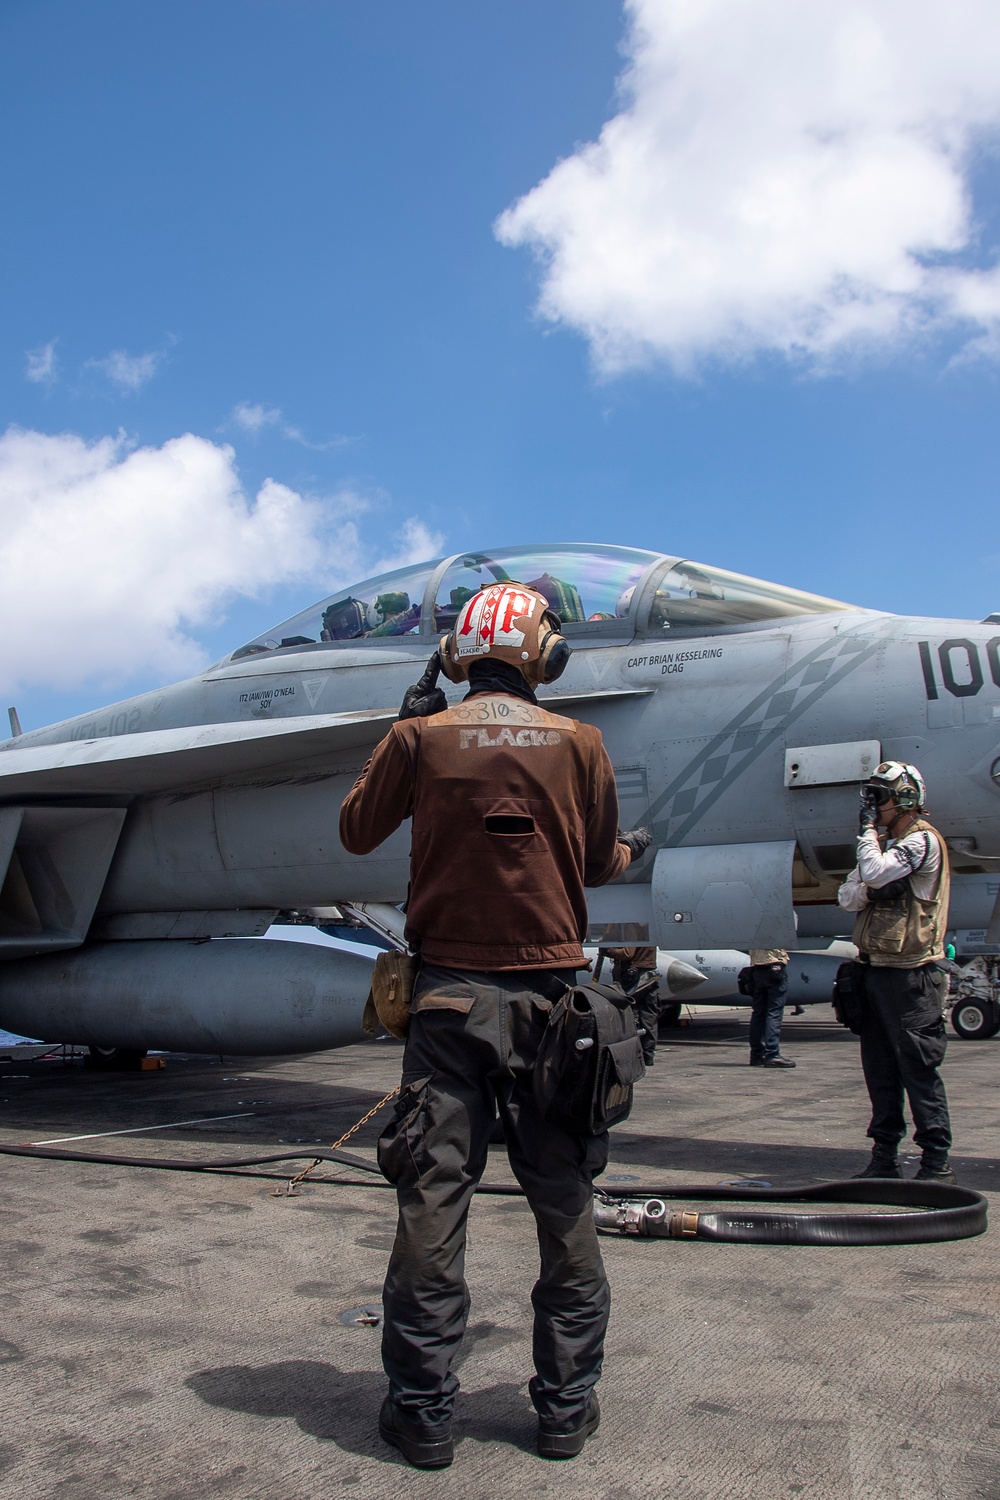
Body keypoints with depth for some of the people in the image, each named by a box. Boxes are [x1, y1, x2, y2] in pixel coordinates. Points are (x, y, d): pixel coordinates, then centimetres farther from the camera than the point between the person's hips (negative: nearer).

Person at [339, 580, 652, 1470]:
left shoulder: (422, 738, -3)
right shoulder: (578, 743, -1)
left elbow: (357, 832, 11)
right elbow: (595, 863, 10)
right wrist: (633, 850, 33)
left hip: (450, 995, 0)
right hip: (547, 994, 1)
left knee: (432, 1203, 7)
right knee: (565, 1207, 11)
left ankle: (423, 1413, 15)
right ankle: (567, 1409, 22)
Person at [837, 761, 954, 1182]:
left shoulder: (922, 840, -9)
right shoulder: (889, 844, 20)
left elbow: (875, 873, -24)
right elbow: (847, 897, 11)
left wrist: (868, 830, -9)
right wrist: (870, 890, -10)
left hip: (909, 976, -9)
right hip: (876, 970, 9)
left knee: (918, 1069, -5)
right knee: (880, 1069, 11)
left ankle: (937, 1162, 2)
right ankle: (885, 1157, 18)